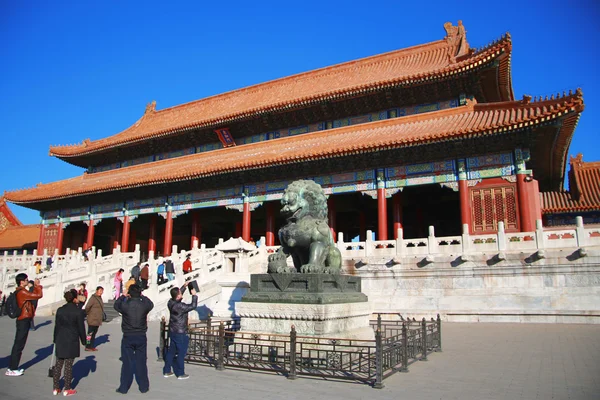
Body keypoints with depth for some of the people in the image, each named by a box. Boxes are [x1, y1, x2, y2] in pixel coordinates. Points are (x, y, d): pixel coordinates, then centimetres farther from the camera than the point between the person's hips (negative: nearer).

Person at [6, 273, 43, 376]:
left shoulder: (20, 291, 13)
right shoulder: (22, 292, -18)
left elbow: (34, 295, 19)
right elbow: (39, 295, -21)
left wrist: (35, 286, 9)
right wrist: (38, 285, -10)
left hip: (23, 320, 10)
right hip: (24, 320, -10)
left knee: (18, 344, 15)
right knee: (19, 345, -3)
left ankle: (13, 367, 24)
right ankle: (12, 369, 3)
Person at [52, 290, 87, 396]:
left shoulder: (60, 310, 3)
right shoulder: (78, 311, -10)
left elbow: (56, 326, 8)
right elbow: (81, 327, -7)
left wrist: (56, 339, 18)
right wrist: (83, 340, 5)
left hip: (60, 340, 4)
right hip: (72, 341, -4)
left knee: (58, 364, 12)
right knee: (68, 365, 1)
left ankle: (55, 388, 18)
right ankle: (67, 389, 8)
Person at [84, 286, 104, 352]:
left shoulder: (100, 298, 11)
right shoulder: (93, 298, -17)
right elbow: (87, 307, -19)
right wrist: (87, 314, -5)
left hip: (98, 320, 9)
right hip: (92, 320, -9)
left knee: (94, 334, 14)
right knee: (90, 334, 0)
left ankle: (92, 346, 21)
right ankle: (87, 347, 8)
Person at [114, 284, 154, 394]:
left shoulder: (125, 305, -14)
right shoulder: (144, 305, -11)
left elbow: (116, 305, 9)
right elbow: (151, 304, 13)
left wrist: (123, 296, 20)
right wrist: (142, 296, 20)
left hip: (128, 337, -1)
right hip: (141, 337, 1)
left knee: (127, 363, 10)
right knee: (141, 363, 10)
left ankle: (124, 387, 18)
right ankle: (143, 387, 18)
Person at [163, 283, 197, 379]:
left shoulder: (171, 302, -2)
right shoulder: (180, 306, -27)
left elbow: (179, 295, 18)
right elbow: (193, 306, -23)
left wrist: (184, 286, 16)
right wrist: (194, 295, -14)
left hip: (172, 331, 9)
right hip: (180, 333, -8)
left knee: (171, 351, 18)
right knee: (181, 353, 4)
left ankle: (166, 371, 27)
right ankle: (180, 373, 14)